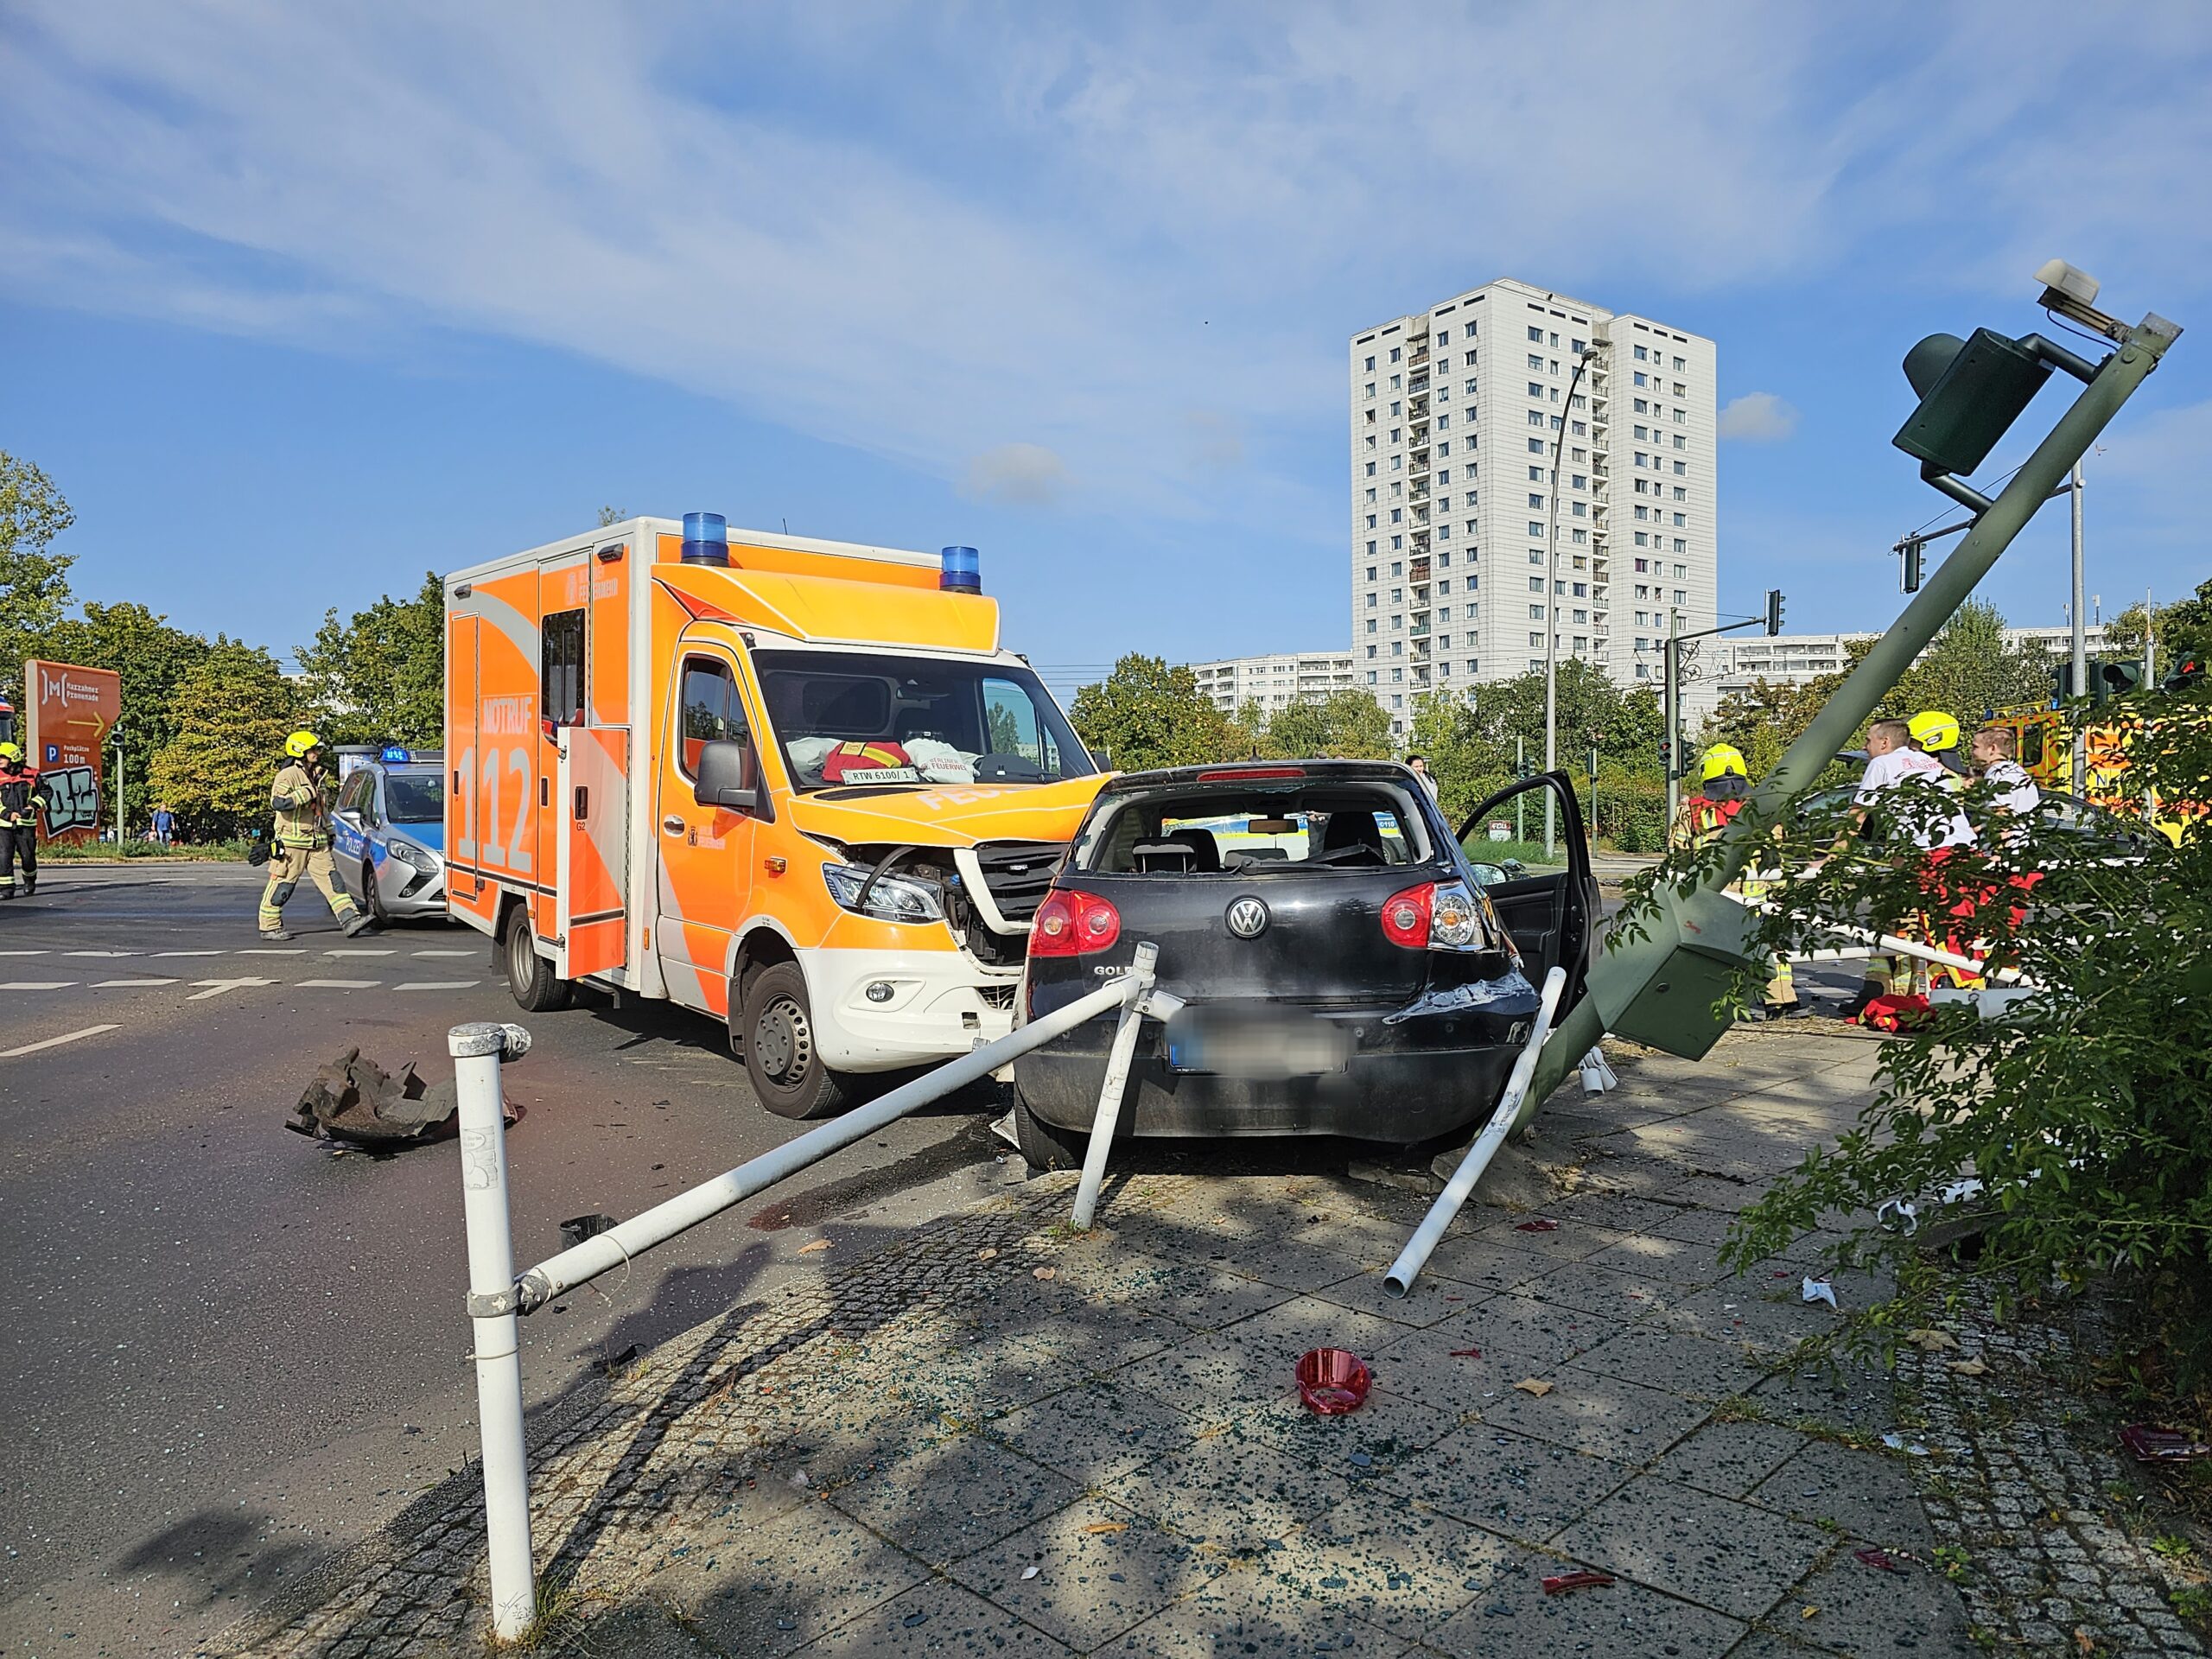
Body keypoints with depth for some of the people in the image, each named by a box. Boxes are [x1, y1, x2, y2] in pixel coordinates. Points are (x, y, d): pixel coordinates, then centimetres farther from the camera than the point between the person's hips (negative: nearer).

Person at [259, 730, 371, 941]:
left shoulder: (319, 776, 16)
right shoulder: (287, 775, -11)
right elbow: (277, 803, -25)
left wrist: (329, 832, 26)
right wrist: (306, 793, -24)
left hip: (318, 843, 8)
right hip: (292, 842, -7)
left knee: (332, 880, -1)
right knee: (282, 886, 1)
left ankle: (350, 919, -6)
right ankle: (269, 927, 12)